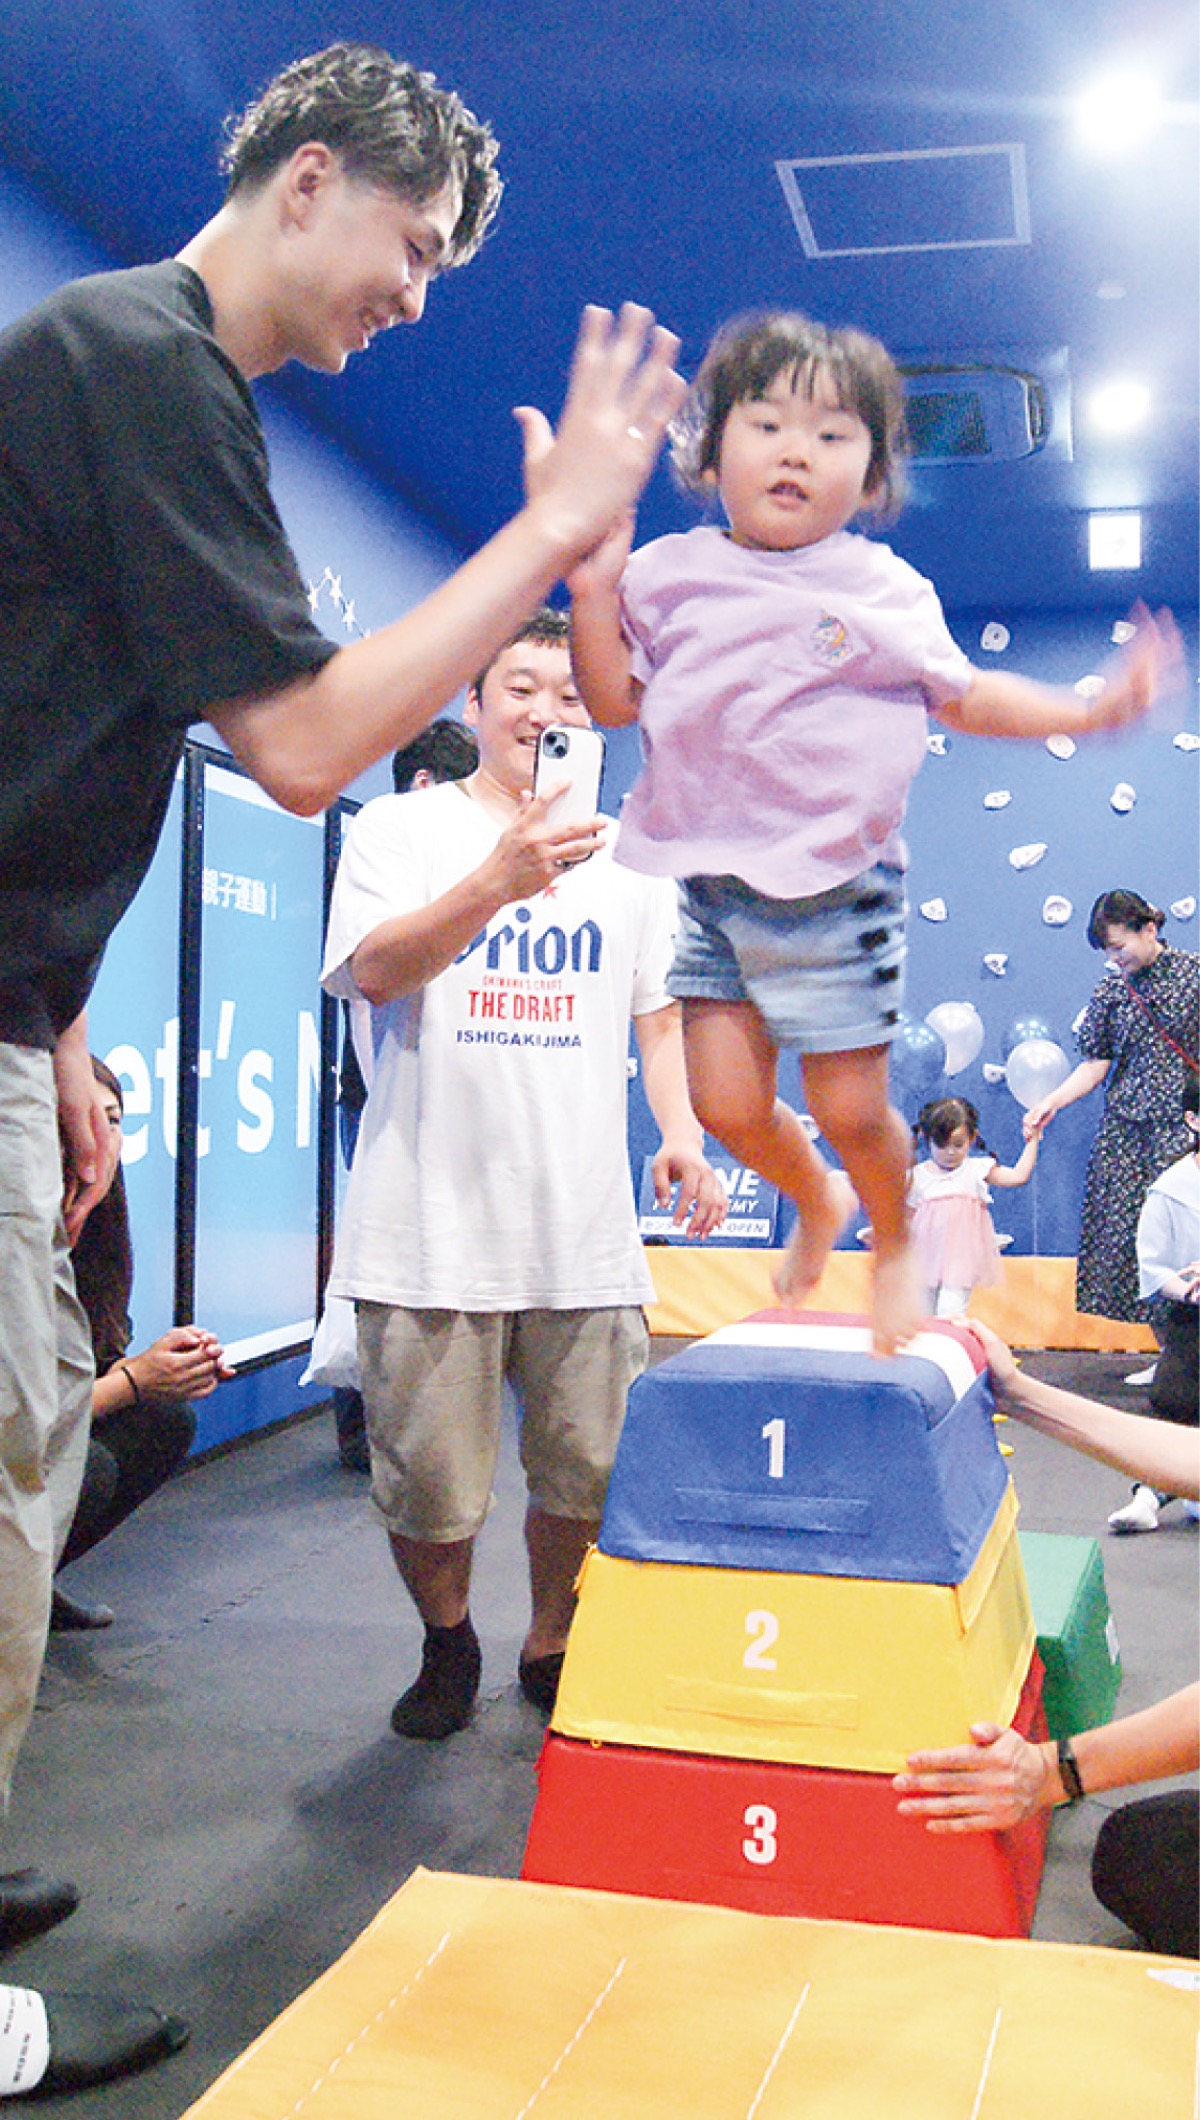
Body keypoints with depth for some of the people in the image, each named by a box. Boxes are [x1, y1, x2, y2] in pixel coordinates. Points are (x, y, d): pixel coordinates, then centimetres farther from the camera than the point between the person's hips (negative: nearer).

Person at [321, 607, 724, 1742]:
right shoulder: (402, 826, 5)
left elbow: (661, 1012, 20)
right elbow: (376, 969, -10)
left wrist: (683, 1131, 3)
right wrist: (501, 878, -24)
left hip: (584, 1229, 3)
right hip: (433, 1220, -3)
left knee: (590, 1474, 4)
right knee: (428, 1486, 2)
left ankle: (551, 1649, 31)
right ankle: (447, 1643, 32)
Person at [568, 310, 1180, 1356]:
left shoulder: (885, 590, 2)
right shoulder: (669, 574, 5)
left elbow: (963, 696, 10)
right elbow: (616, 699, 6)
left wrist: (1091, 707, 0)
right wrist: (593, 587, -6)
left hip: (837, 889, -2)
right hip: (714, 885, 3)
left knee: (851, 1109, 1)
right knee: (727, 1103, 2)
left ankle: (896, 1240, 33)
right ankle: (814, 1199, 35)